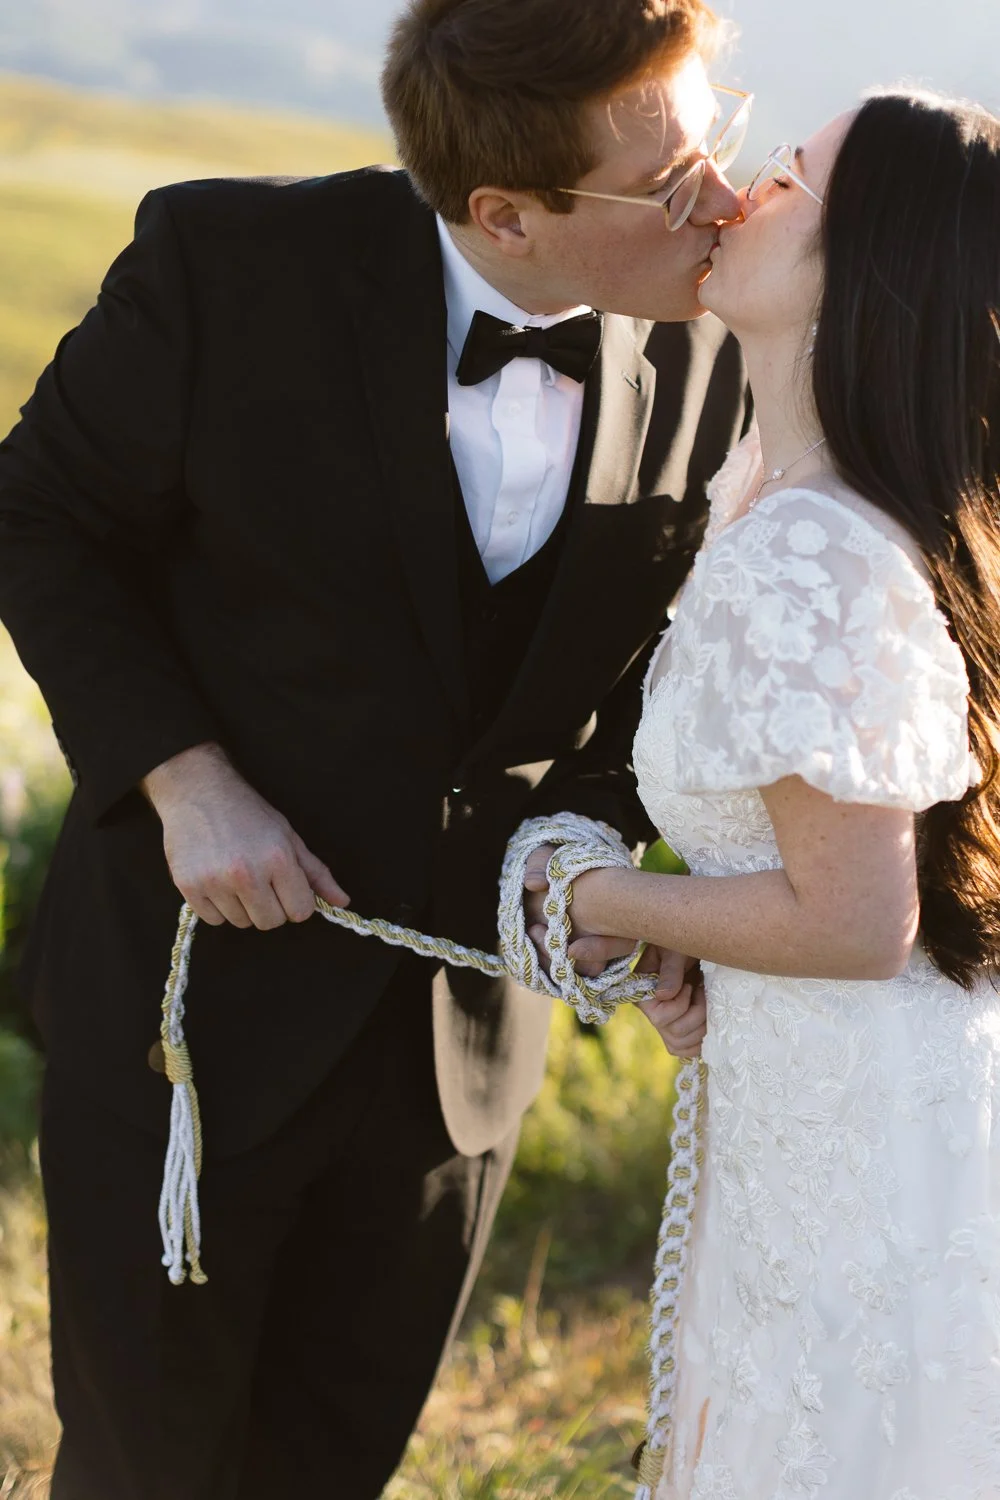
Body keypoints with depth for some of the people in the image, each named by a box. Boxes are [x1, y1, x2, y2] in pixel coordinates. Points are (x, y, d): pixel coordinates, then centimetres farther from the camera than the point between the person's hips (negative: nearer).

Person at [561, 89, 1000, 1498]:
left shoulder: (802, 564, -28)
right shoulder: (767, 488, 3)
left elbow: (857, 925, -23)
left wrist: (608, 901, -10)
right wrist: (705, 936, 6)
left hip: (871, 1144, -9)